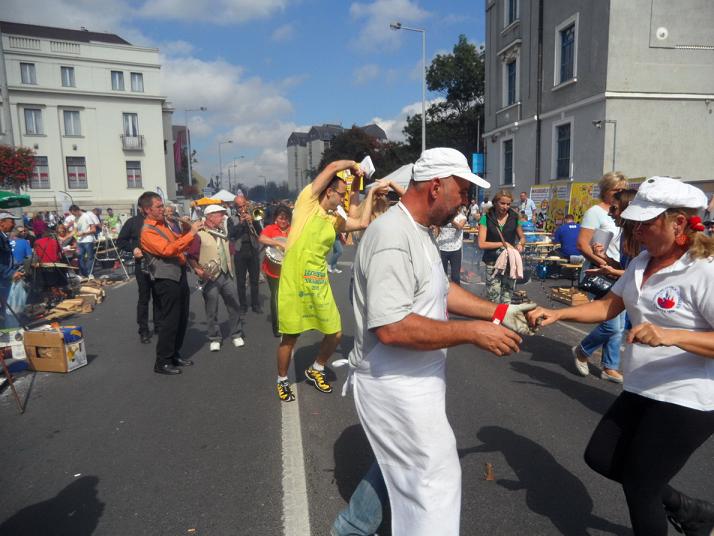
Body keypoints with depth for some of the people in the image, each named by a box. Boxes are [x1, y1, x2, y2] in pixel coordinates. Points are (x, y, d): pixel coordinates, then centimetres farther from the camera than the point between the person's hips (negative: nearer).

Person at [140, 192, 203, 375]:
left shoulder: (164, 223, 13)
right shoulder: (148, 232, -13)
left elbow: (178, 244, 25)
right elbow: (167, 250, -26)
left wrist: (189, 230, 6)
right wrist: (191, 233, -25)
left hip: (179, 275, 9)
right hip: (167, 280, -9)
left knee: (182, 319, 14)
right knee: (170, 321, -3)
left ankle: (174, 354, 28)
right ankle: (162, 362, 8)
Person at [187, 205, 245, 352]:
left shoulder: (222, 231, 11)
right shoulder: (199, 234, -11)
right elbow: (191, 257, -10)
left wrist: (231, 266, 11)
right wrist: (198, 270, -21)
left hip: (227, 275, 6)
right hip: (211, 277, -6)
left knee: (234, 305, 9)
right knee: (212, 310, 4)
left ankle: (236, 334, 22)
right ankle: (215, 338, 18)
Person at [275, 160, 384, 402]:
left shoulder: (335, 219, 14)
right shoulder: (307, 201, -4)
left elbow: (363, 223, 12)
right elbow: (332, 167, -10)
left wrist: (371, 193, 19)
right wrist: (352, 164, 6)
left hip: (319, 284, 6)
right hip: (294, 282, -6)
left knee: (335, 333, 8)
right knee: (290, 337, 6)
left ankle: (315, 370, 34)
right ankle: (282, 381, 30)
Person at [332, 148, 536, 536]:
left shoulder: (417, 232, 8)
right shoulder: (393, 237, -25)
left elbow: (441, 290, 16)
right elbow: (391, 328, -32)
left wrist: (498, 312, 6)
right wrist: (474, 333, -26)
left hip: (407, 380, 10)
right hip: (395, 385, -10)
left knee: (400, 464, 25)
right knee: (435, 478, 3)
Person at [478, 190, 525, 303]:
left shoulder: (514, 217, 3)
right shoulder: (486, 218, -6)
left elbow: (522, 237, 16)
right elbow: (481, 243, -11)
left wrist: (520, 244, -6)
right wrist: (503, 244, -15)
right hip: (493, 262, -2)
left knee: (507, 298, 9)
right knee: (494, 298, -1)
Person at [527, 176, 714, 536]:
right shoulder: (642, 262, 4)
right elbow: (607, 307, 7)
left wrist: (670, 336, -37)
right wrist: (556, 314, -4)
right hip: (640, 391, 8)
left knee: (639, 487, 8)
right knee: (600, 457, 17)